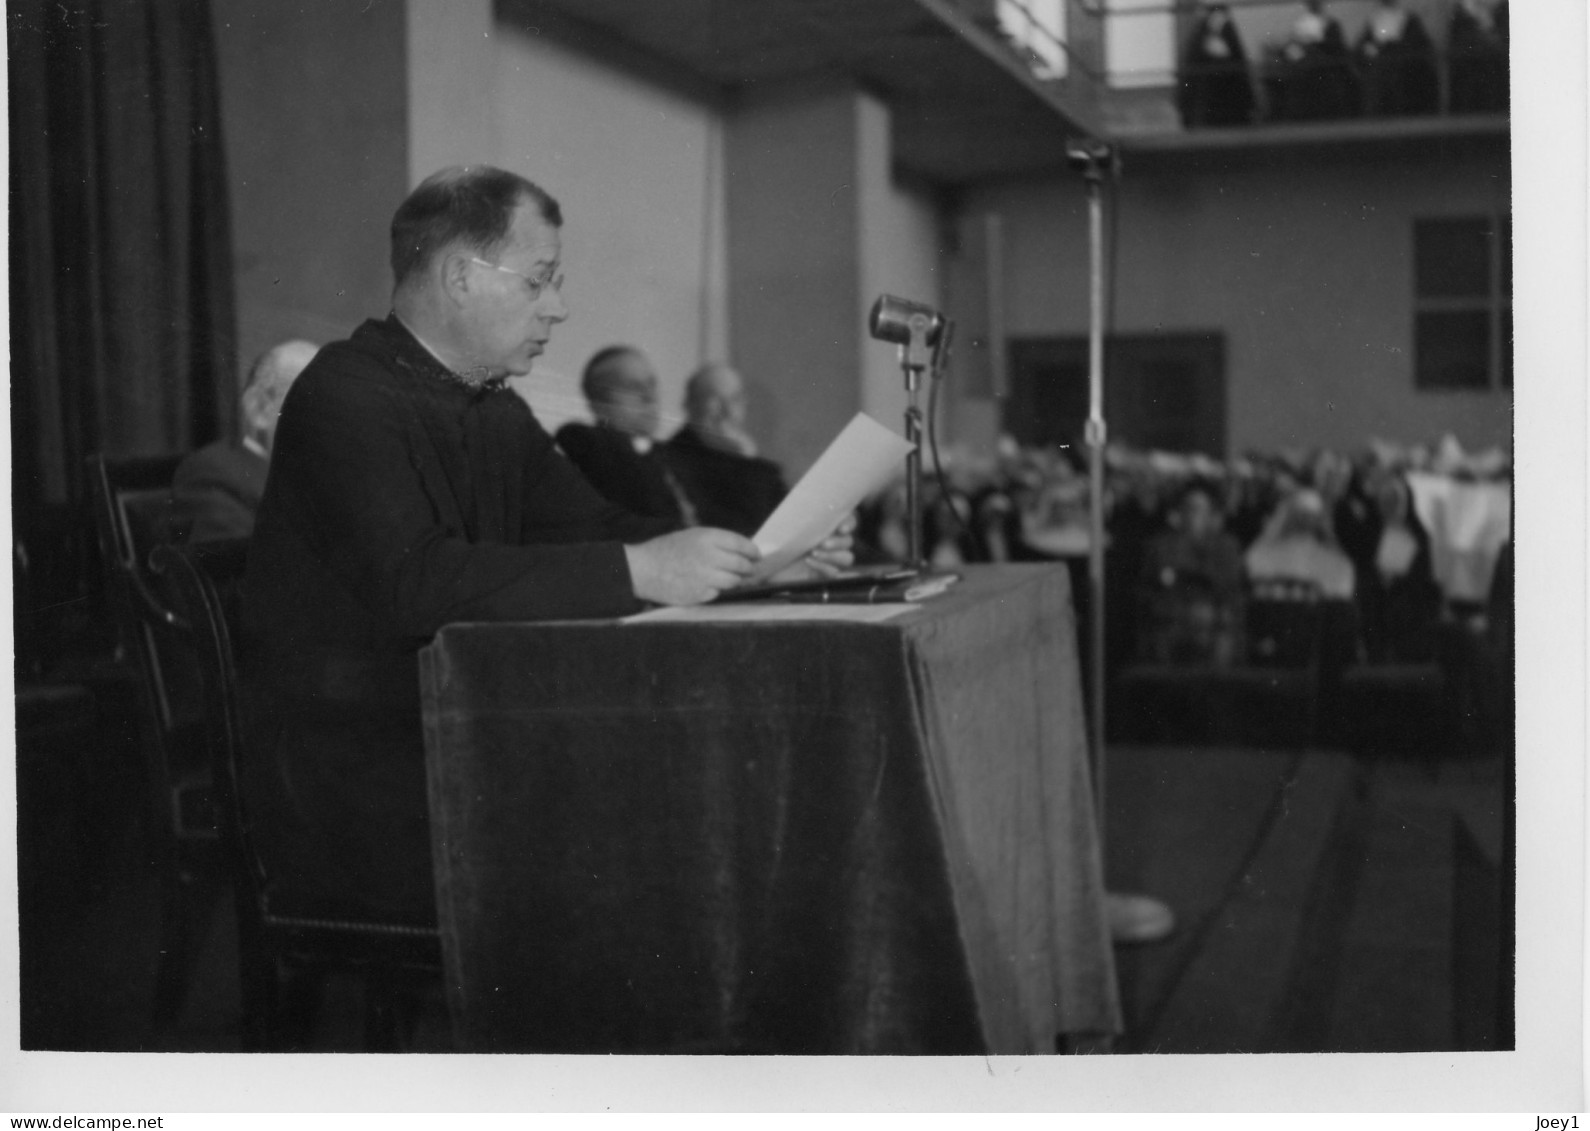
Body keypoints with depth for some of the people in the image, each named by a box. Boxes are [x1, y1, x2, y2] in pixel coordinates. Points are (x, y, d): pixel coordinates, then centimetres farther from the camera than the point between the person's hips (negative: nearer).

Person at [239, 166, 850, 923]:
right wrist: (635, 571, -31)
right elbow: (416, 583, -28)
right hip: (339, 796, -8)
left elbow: (598, 531, 12)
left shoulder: (497, 415, 15)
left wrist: (755, 558, -4)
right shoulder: (343, 398, -14)